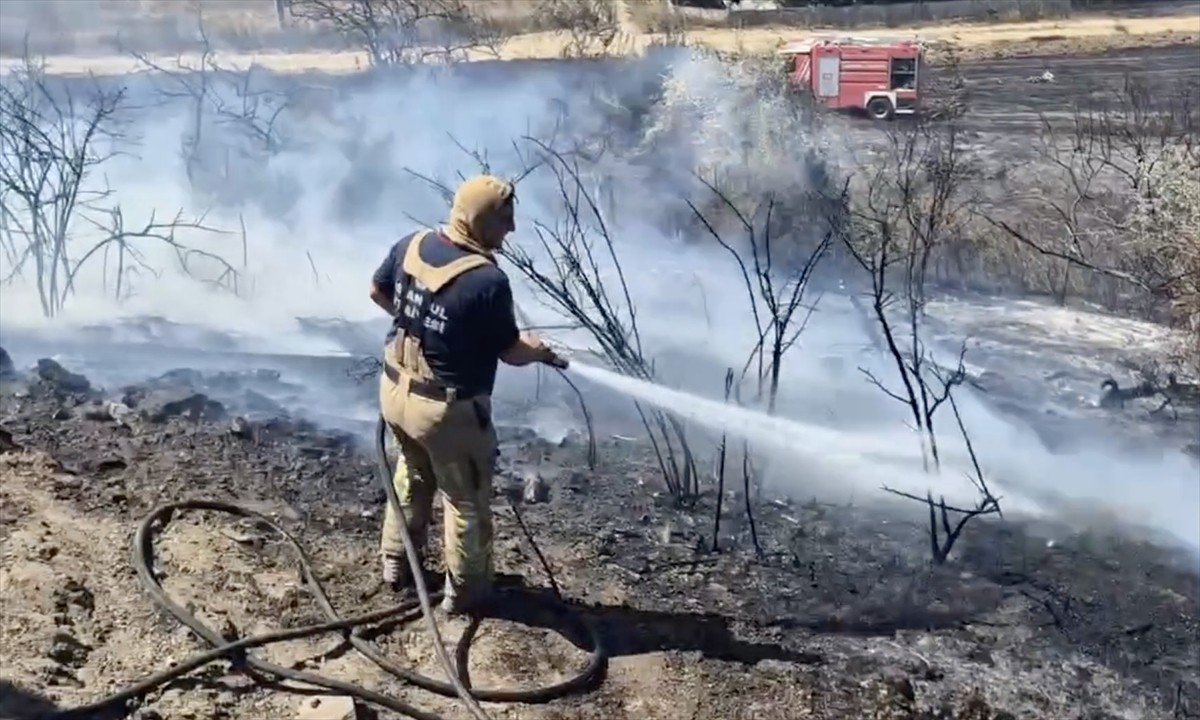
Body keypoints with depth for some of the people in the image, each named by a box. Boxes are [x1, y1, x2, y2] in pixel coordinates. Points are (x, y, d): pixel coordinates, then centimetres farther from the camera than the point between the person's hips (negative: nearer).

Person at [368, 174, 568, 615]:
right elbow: (511, 352, -15)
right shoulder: (488, 280, -26)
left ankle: (396, 564, 46)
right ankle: (463, 589, 32)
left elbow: (377, 291, 12)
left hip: (395, 390, 7)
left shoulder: (411, 245, -5)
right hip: (448, 408, -7)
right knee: (466, 498, 15)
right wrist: (542, 351, 6)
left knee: (412, 476, 31)